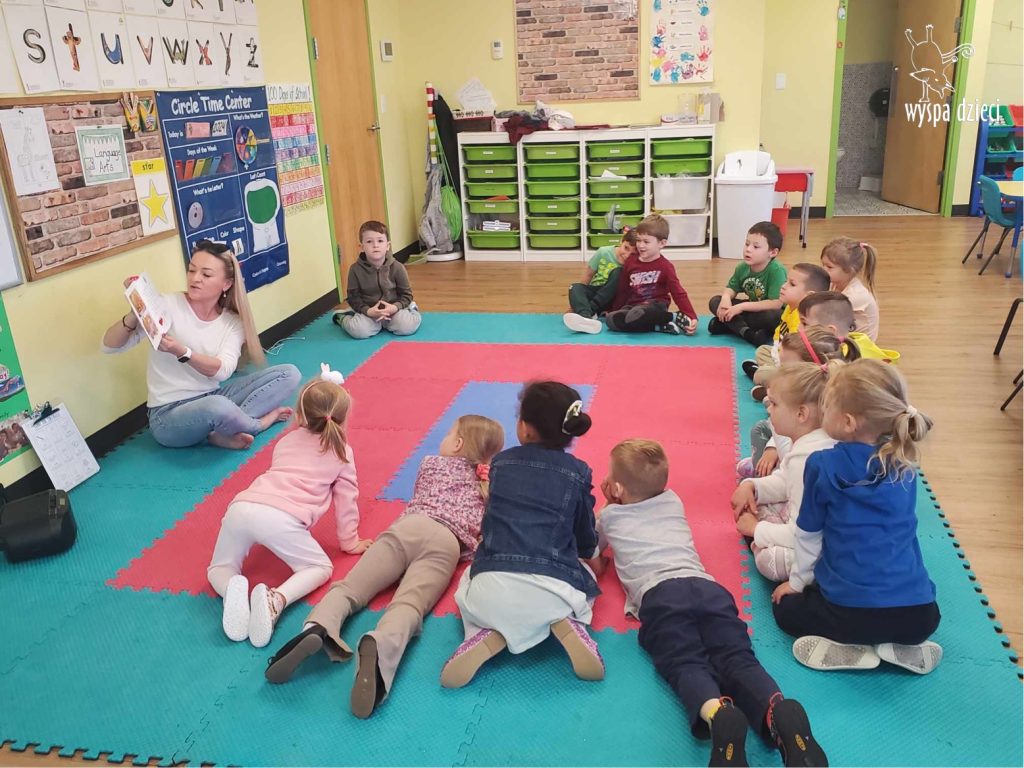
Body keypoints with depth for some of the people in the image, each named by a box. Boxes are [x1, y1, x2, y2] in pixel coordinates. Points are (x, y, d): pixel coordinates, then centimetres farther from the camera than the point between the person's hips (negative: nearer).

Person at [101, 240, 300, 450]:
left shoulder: (233, 322, 3)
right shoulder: (168, 306, -9)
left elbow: (222, 370, -14)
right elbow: (110, 346, -12)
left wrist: (181, 352, -30)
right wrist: (136, 312, -29)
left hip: (213, 398, 5)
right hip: (170, 414, -5)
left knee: (289, 374, -8)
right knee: (219, 407, -40)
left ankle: (224, 432, -16)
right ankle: (261, 421, -7)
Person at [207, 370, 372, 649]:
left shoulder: (286, 440, 31)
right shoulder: (342, 451, 19)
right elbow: (346, 500, 23)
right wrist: (350, 542, 35)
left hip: (242, 507, 4)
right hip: (282, 518, -4)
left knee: (219, 568, 25)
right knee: (320, 568, 15)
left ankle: (233, 590, -12)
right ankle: (275, 599, -14)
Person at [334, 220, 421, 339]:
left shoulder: (397, 267, -9)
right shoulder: (355, 269, -10)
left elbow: (406, 294, -3)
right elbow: (353, 297, -5)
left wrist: (395, 307, -22)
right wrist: (367, 311, -22)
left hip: (394, 308, 1)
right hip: (368, 311, 0)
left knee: (408, 327, -25)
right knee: (359, 331, -28)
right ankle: (343, 317, 10)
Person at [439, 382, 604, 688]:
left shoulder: (499, 462, 10)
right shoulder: (578, 472, 6)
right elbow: (587, 546, 15)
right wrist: (588, 548, 40)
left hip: (491, 588, 0)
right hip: (553, 592, 0)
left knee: (467, 584, 37)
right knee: (584, 577, 36)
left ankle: (490, 635, 4)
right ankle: (566, 624, 2)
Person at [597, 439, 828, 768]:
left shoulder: (610, 515, 28)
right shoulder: (673, 502, 36)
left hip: (660, 595, -3)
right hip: (709, 588, 4)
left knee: (685, 664, -22)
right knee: (738, 659, -14)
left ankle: (717, 714, -57)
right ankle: (780, 712, -47)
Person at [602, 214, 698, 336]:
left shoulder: (665, 266, -4)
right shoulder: (631, 262, 9)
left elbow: (678, 293, -5)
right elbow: (623, 290, 19)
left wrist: (692, 317, -14)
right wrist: (614, 311, 23)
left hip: (655, 305, -5)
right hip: (633, 305, 6)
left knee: (634, 317, -39)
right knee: (611, 319, -26)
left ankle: (673, 317, -14)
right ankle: (660, 325, -24)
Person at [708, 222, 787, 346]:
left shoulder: (776, 270, -26)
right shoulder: (742, 268, -7)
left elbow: (776, 303, -31)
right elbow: (731, 288, 5)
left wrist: (742, 306, -30)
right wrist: (726, 299, -21)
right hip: (752, 309, 6)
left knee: (773, 316, -41)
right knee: (715, 301, -11)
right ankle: (746, 332, -27)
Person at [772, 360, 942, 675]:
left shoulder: (823, 466, -9)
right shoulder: (903, 460, 3)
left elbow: (809, 535, 5)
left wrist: (796, 582, 20)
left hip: (853, 612, -5)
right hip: (920, 614, 5)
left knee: (786, 607, 25)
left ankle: (853, 650, 0)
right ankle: (901, 646, 9)